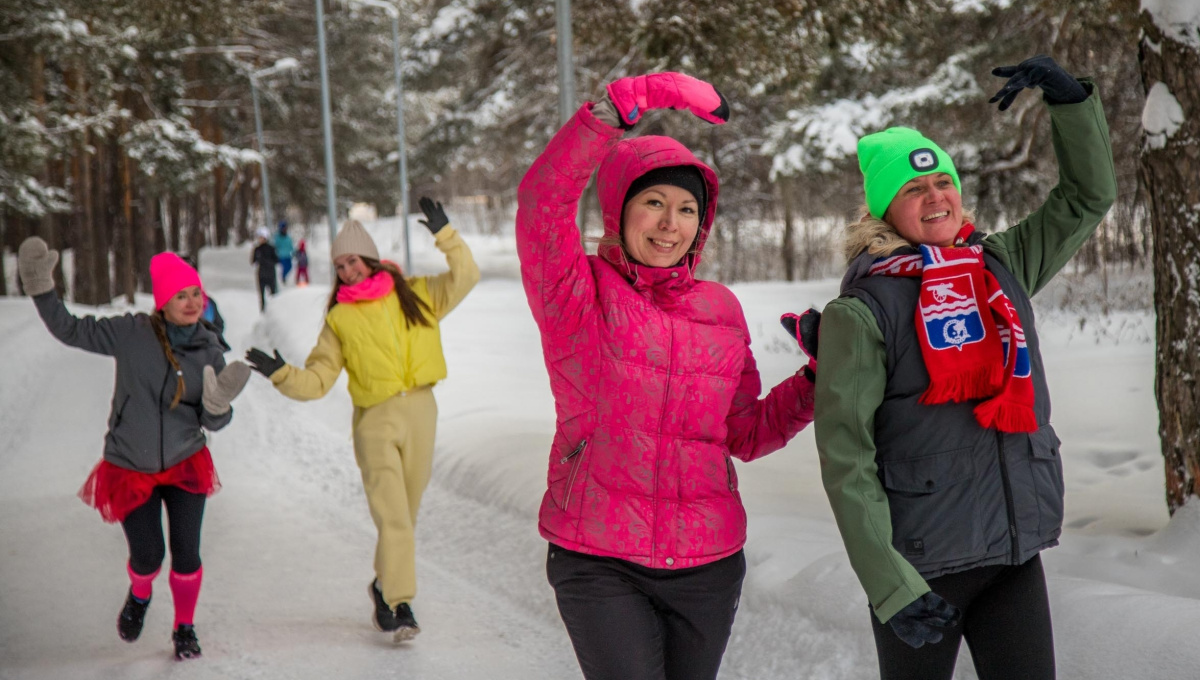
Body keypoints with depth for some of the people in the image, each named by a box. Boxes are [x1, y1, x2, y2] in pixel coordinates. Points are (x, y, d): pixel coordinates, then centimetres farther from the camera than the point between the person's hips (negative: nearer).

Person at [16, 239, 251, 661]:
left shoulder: (209, 350, -7)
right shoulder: (132, 334, -15)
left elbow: (213, 423, -6)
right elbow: (70, 330, -8)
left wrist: (219, 403, -28)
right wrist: (41, 289, -21)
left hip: (185, 465, 2)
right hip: (131, 469, -1)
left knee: (186, 554, -1)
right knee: (148, 557, -1)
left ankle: (184, 629, 25)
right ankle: (139, 596, 38)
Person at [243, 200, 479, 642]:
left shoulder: (414, 295, 10)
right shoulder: (339, 318, 7)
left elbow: (465, 277, 4)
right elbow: (316, 381, 6)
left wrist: (445, 236, -6)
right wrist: (281, 374, -10)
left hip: (420, 412, 2)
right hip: (374, 421, -2)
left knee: (405, 514, 11)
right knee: (392, 515, -14)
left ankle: (384, 585, 31)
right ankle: (400, 605, -13)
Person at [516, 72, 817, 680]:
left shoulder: (721, 310, 9)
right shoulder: (579, 294, -4)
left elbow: (745, 435, 12)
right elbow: (541, 200, -22)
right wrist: (629, 101, -28)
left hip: (707, 563, 5)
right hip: (599, 562, -4)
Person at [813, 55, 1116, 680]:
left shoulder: (1003, 266, 7)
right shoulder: (863, 310, -10)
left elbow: (1087, 196, 18)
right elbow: (845, 458, -14)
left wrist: (1069, 98, 3)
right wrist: (889, 587, -19)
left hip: (1016, 552, 5)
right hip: (921, 563, -5)